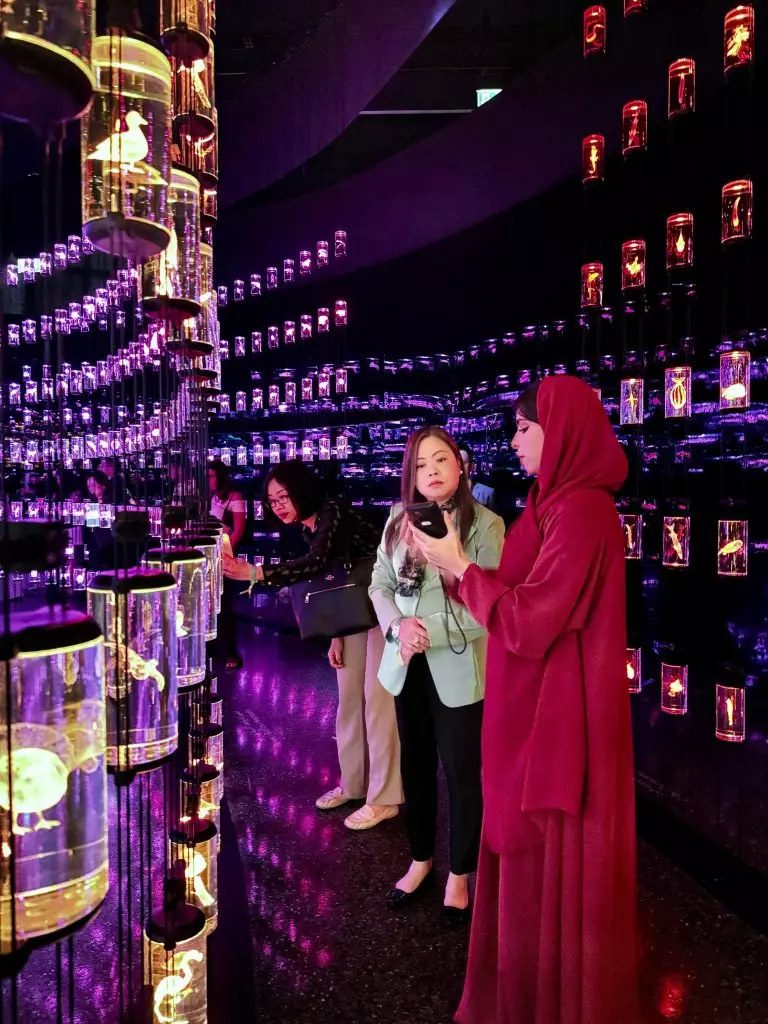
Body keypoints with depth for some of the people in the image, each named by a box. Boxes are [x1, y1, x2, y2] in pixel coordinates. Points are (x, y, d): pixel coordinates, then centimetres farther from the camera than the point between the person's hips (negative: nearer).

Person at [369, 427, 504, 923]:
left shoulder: (485, 524, -12)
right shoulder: (398, 519, 2)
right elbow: (379, 584, 3)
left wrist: (430, 632, -21)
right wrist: (398, 626, -16)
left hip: (458, 669, -4)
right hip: (407, 666, 5)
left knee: (462, 774, 9)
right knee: (416, 766, 20)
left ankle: (460, 875, 32)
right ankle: (421, 860, 42)